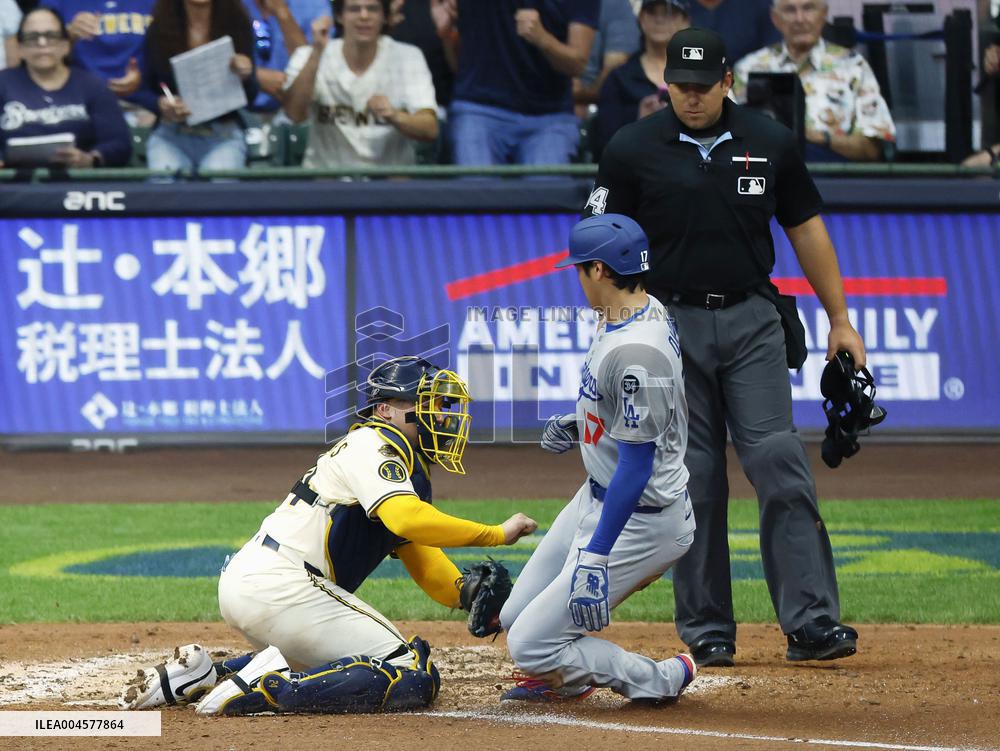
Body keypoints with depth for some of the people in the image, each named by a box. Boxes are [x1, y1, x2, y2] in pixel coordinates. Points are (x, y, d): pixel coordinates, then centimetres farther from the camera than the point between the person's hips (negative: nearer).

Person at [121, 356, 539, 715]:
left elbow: (423, 562, 18)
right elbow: (406, 520, -23)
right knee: (415, 679, -12)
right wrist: (496, 534, -18)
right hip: (281, 587, -10)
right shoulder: (376, 444, -5)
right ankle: (271, 689, -22)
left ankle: (207, 675, 15)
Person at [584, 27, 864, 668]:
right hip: (672, 322, -1)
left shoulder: (770, 143, 5)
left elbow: (806, 229, 13)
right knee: (694, 479, 1)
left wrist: (840, 320, 10)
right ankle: (707, 632, 8)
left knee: (780, 464, -9)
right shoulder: (633, 150, 0)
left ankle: (811, 622, -11)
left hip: (752, 321, 1)